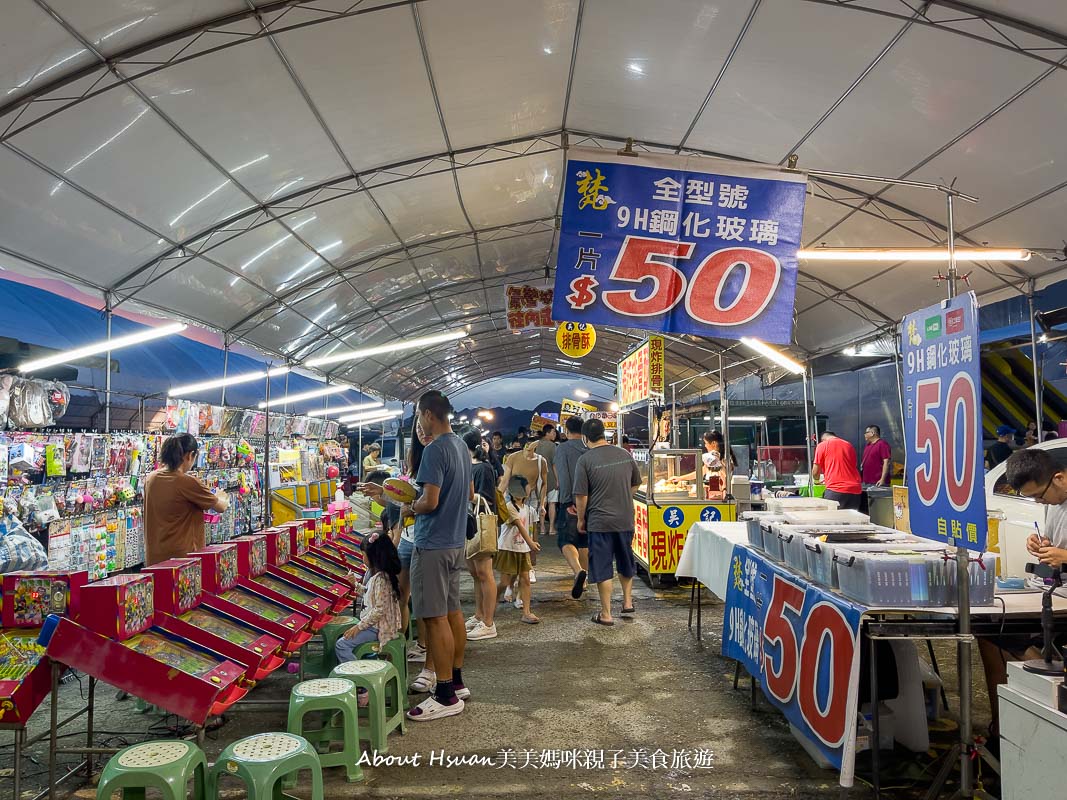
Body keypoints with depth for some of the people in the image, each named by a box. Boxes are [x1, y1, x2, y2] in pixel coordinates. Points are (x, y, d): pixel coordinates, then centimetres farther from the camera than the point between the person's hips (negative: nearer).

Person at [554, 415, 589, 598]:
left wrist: (568, 502, -14)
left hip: (571, 502, -5)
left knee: (566, 541, -3)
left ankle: (578, 570, -28)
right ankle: (582, 580, 22)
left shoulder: (563, 448, -7)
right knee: (584, 541, 15)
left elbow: (563, 476, -14)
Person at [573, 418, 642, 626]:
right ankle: (628, 602, 32)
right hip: (626, 520, 4)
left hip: (599, 521, -4)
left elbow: (581, 495, -12)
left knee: (602, 569, 5)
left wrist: (581, 519, 2)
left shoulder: (585, 460, -13)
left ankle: (606, 614, 10)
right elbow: (635, 484, 13)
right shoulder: (625, 455, 2)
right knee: (626, 563, 23)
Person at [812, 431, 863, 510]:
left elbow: (815, 472, 5)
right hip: (855, 490, 5)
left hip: (835, 490, -5)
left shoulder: (822, 445, 7)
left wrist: (817, 480, 27)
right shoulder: (849, 445, 20)